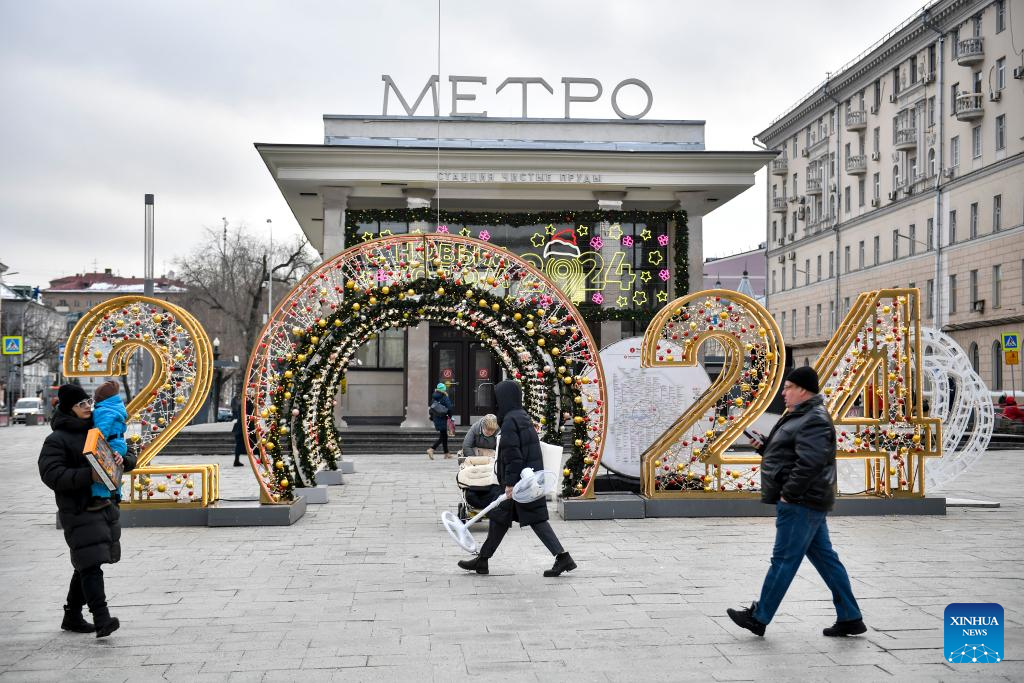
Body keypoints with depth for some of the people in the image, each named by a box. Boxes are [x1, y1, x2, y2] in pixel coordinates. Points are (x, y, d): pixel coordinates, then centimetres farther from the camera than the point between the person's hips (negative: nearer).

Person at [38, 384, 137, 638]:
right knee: (91, 563, -16)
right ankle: (102, 618, -20)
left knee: (87, 565, 14)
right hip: (79, 510, -7)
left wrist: (122, 459, -6)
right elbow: (51, 474, -19)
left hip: (106, 506, 7)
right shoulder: (56, 440, -6)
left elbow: (131, 460, 18)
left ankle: (73, 616, 25)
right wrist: (88, 475, -29)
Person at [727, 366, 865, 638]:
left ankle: (759, 617, 7)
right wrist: (764, 445, 10)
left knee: (784, 560, -2)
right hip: (806, 503, 11)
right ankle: (850, 618, 16)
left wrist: (788, 494, -22)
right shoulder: (800, 417, 18)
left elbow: (809, 463, -27)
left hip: (800, 504, -11)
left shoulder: (814, 421, -17)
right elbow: (788, 453, 26)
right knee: (825, 558, 12)